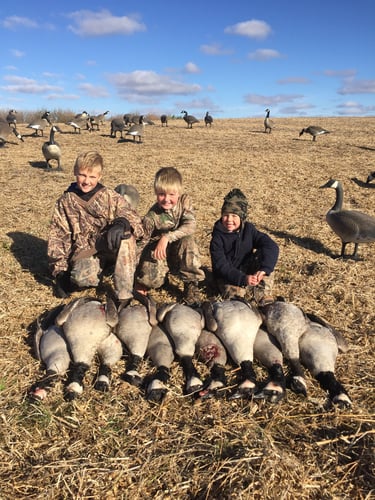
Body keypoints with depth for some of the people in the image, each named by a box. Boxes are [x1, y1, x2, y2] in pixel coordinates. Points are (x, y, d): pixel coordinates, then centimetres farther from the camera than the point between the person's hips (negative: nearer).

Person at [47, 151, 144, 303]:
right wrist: (60, 271, 1)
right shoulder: (65, 202, 5)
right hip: (84, 251, 0)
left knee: (126, 235, -35)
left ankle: (125, 295, -28)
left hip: (111, 248, 0)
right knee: (82, 277, -35)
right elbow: (58, 237, 7)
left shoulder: (110, 196, 1)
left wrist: (121, 223, -35)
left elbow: (133, 216, -10)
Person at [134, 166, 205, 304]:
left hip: (182, 254, 1)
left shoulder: (184, 201, -13)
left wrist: (167, 237, -39)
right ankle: (164, 274, 11)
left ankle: (191, 283, -14)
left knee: (188, 241, -32)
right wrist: (138, 278, -12)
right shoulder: (152, 216, -18)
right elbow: (142, 243, -11)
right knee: (150, 278, -27)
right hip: (159, 255, -1)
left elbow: (190, 226, -26)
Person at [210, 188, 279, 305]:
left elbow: (272, 246, -20)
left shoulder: (248, 229, -8)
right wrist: (243, 279, -39)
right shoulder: (218, 237, -15)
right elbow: (221, 266, -23)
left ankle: (263, 297, -19)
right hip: (227, 276, -4)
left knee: (265, 254, -21)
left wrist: (264, 269, -39)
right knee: (235, 294, -37)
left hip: (248, 272, 4)